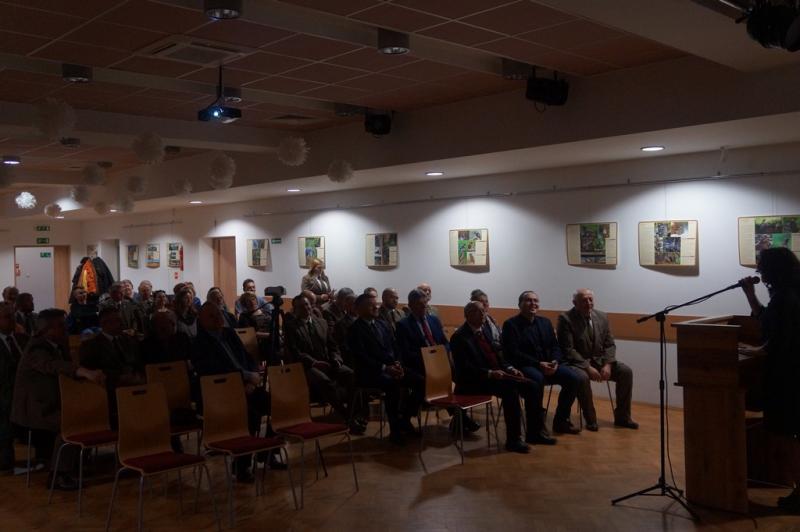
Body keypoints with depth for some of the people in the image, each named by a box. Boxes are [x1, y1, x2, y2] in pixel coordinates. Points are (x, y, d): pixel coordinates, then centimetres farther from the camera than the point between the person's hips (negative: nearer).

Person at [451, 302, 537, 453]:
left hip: (497, 375, 8)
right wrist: (490, 373, -27)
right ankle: (513, 440, -21)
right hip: (474, 381, -8)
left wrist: (510, 368, 2)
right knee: (510, 391, -30)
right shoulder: (459, 337, -12)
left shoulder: (485, 329, 13)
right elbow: (465, 367, -19)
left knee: (531, 386, -4)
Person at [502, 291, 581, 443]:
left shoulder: (545, 322, 15)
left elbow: (555, 347, 12)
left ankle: (561, 420, 6)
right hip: (523, 366, -7)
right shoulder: (511, 324, -6)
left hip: (547, 364, 7)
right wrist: (538, 364, -22)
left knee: (572, 378, -13)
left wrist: (555, 362, -11)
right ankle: (536, 429, -27)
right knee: (538, 379, -37)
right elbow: (513, 353, -15)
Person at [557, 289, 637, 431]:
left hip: (599, 360, 6)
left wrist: (607, 365, -12)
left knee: (626, 372, -13)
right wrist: (587, 367, -24)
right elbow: (567, 349, -17)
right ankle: (590, 419, -15)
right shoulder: (566, 319, -12)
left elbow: (609, 344, 6)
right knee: (582, 377, -36)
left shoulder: (602, 317, 6)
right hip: (577, 362, -6)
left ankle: (622, 417, 1)